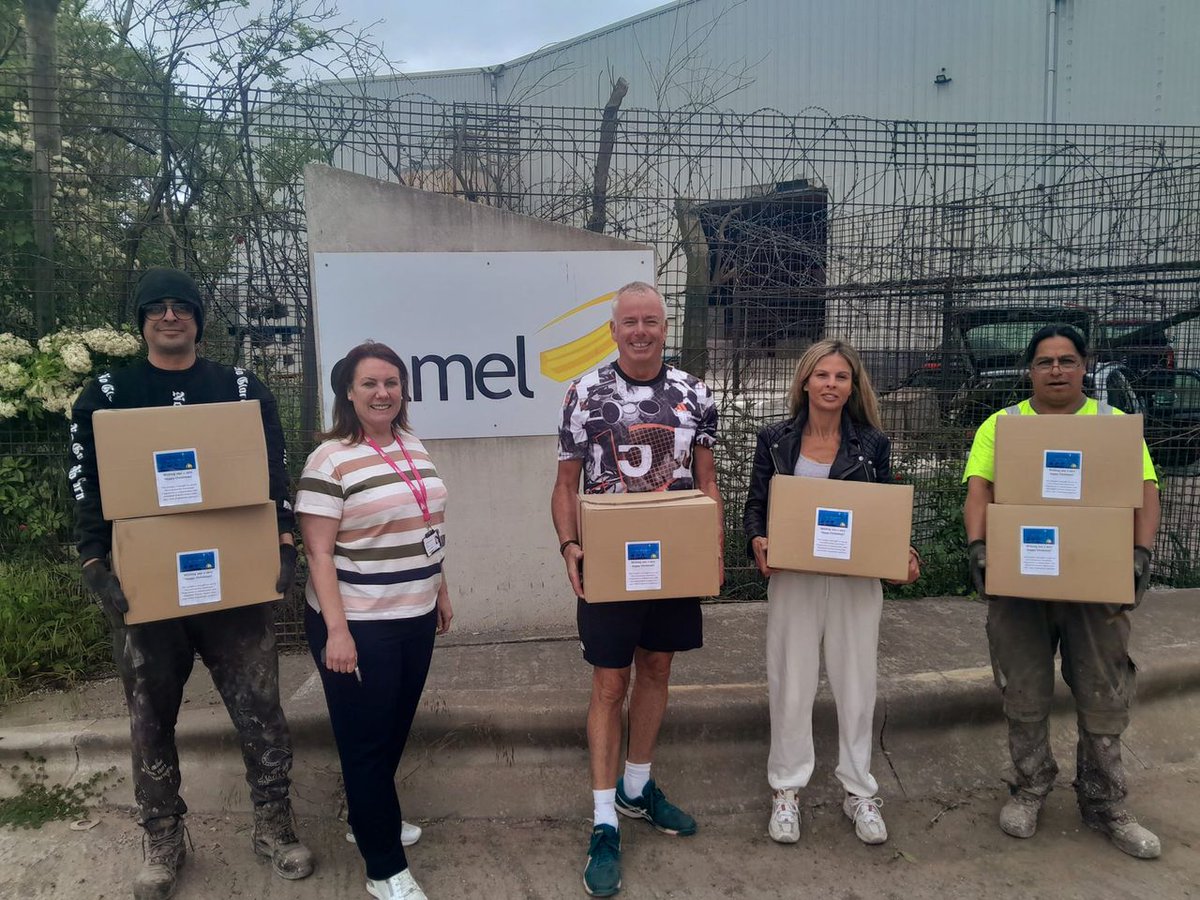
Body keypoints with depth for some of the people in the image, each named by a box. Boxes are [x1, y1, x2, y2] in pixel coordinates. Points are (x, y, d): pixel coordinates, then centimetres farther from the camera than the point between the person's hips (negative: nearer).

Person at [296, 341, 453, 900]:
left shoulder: (414, 448, 7)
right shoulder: (330, 459, -15)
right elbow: (319, 553, -16)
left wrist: (441, 591, 17)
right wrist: (336, 629, -21)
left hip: (414, 616, 7)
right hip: (360, 624, -7)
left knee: (396, 728, 20)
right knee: (366, 740, 5)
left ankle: (369, 817, 44)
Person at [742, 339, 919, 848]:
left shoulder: (872, 444, 2)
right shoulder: (775, 440, 1)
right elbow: (755, 507, 3)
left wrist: (903, 554, -12)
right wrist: (757, 542, -17)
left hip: (856, 581, 1)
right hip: (793, 579, 0)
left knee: (856, 686, 10)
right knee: (791, 686, 7)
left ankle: (859, 792, 28)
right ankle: (787, 790, 24)